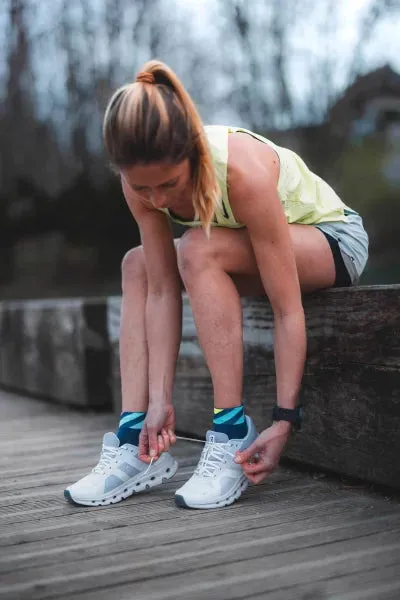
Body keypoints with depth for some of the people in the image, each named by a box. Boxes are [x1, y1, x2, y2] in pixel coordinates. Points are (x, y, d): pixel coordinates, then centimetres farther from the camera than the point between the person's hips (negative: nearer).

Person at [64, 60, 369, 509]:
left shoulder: (243, 170, -37)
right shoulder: (144, 179, -19)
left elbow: (288, 310, -34)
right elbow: (161, 291, -15)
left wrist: (284, 421, -34)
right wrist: (159, 400, -20)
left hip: (333, 239, -7)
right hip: (259, 246, 7)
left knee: (199, 251, -32)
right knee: (138, 265, -7)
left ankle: (232, 433, -25)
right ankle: (135, 443, -11)